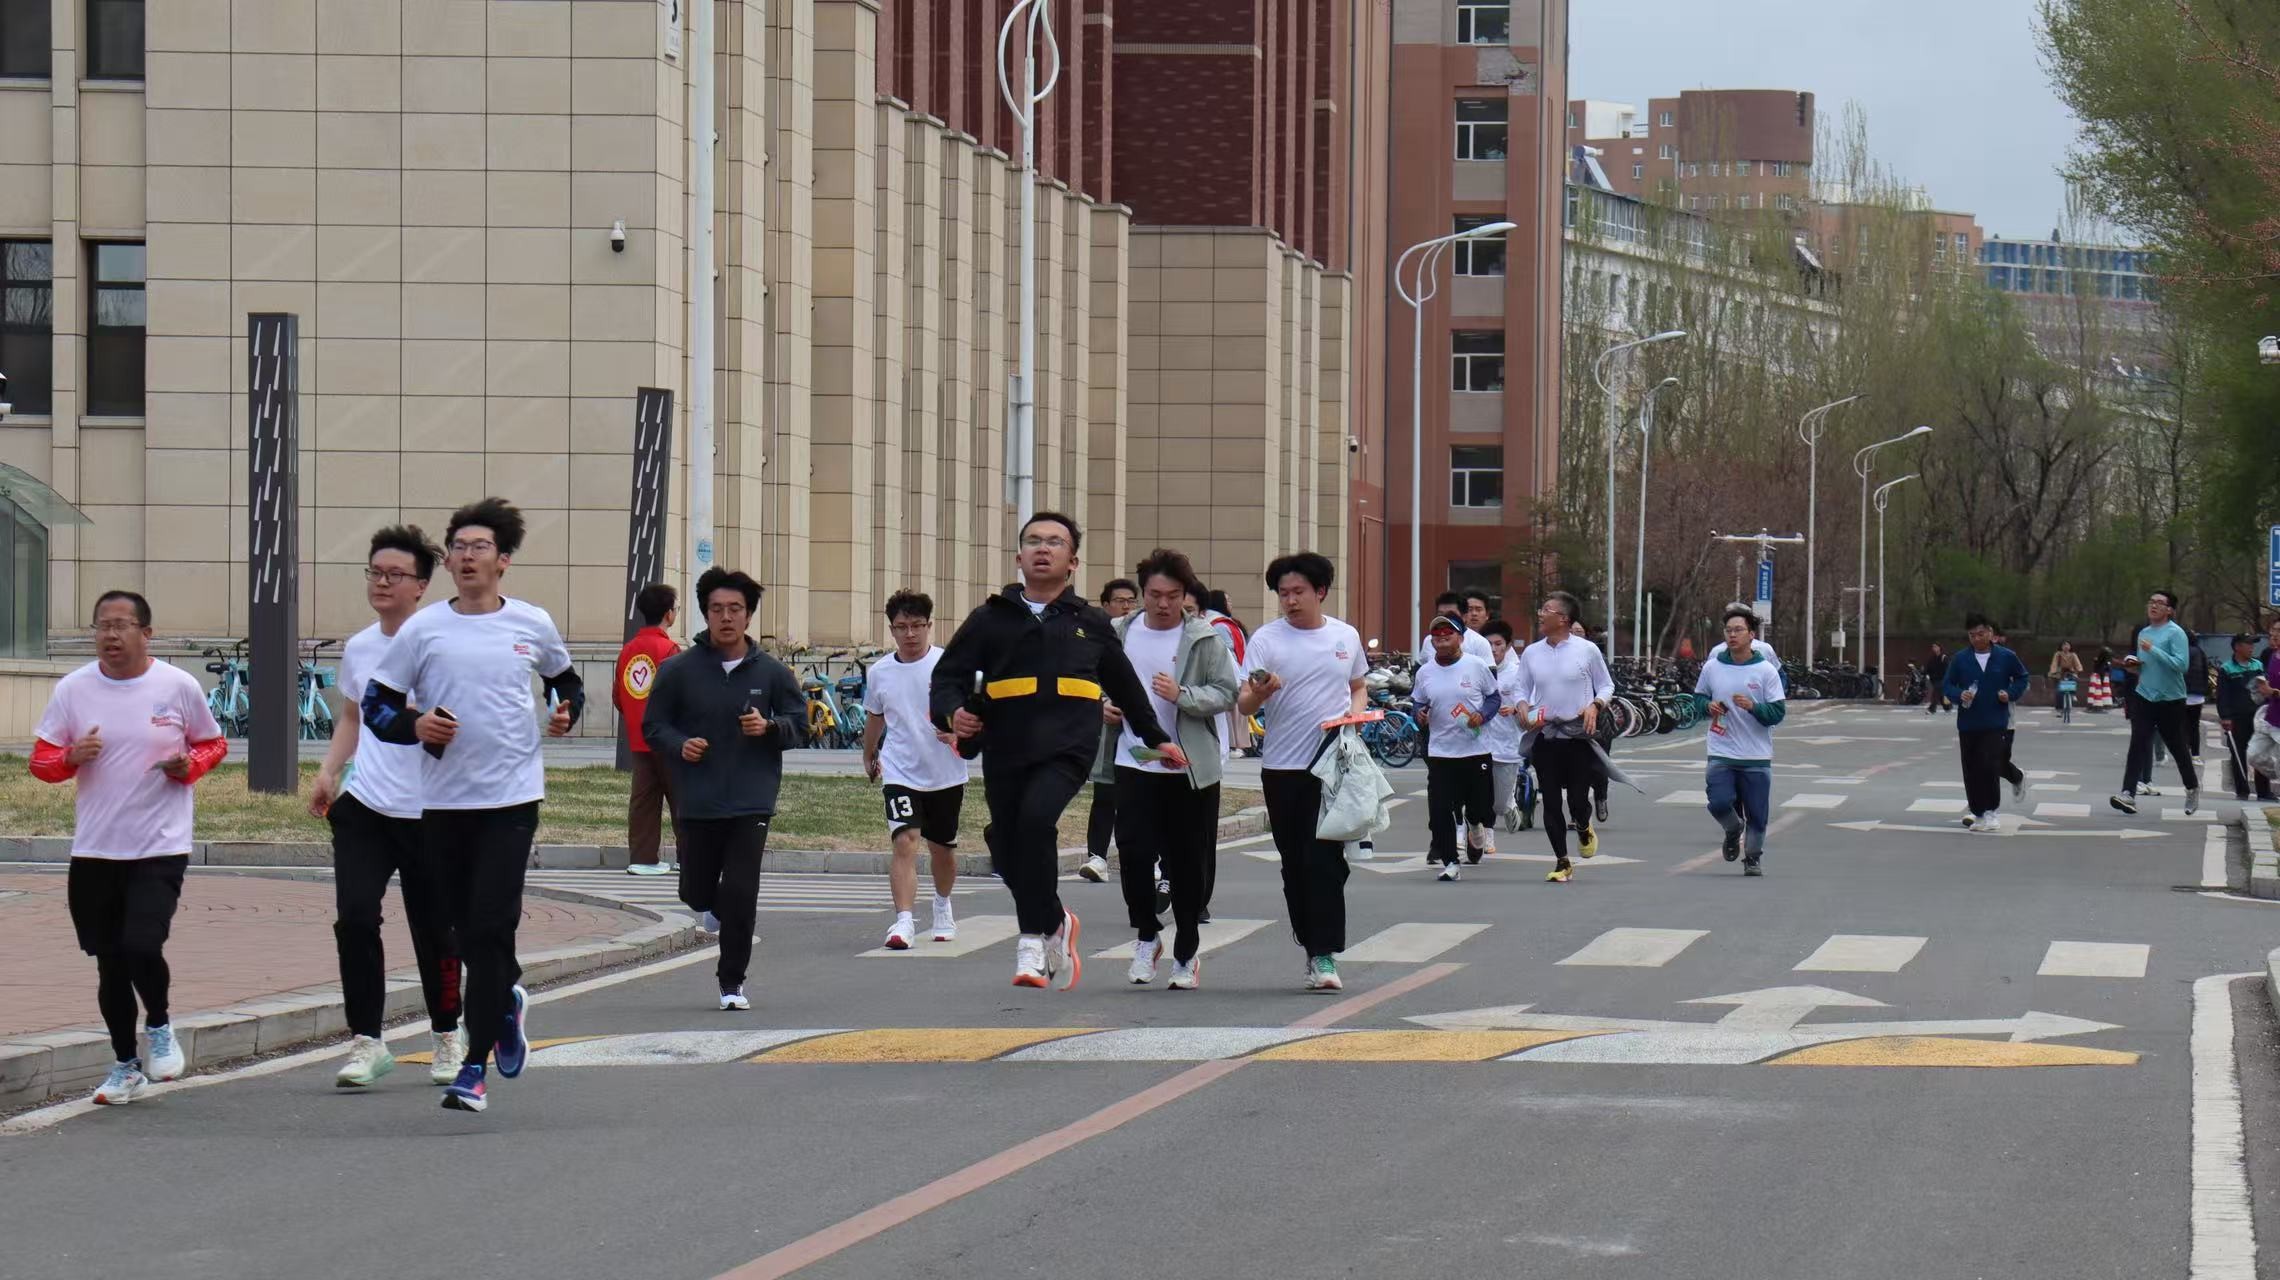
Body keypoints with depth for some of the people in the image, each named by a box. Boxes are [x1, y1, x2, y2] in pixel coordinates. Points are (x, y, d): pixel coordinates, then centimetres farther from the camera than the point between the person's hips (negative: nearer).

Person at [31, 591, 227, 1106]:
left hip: (161, 849, -3)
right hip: (93, 851, 3)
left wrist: (189, 765, -11)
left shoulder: (179, 686, -3)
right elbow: (41, 759, 5)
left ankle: (159, 1025, 13)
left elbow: (213, 744, 10)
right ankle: (126, 1067, 27)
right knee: (110, 964, 9)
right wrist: (72, 756, -16)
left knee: (142, 947, -19)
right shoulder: (73, 689, 1)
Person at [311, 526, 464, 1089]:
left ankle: (447, 1035, 27)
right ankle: (366, 1042, -6)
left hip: (429, 811, -4)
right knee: (355, 917, -12)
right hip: (363, 805, 4)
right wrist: (328, 772, 13)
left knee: (434, 930, 5)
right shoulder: (358, 648, 11)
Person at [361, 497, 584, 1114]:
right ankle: (505, 1003, 41)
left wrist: (565, 713, 2)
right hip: (443, 799, 2)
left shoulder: (533, 625, 4)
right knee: (465, 927, 10)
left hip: (512, 795, -2)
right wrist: (415, 726, -12)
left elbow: (567, 680, 23)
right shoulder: (423, 629, 2)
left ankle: (475, 1065, -9)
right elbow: (375, 704, 7)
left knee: (491, 925, -11)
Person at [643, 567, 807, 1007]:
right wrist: (679, 745, -14)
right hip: (698, 804, 1)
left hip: (752, 804, -1)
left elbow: (801, 723, 9)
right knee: (696, 891, 6)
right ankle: (713, 908, 45)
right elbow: (653, 725, 6)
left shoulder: (771, 672, 2)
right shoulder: (678, 671, 0)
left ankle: (732, 982, 5)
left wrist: (769, 727, -11)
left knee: (740, 895, -7)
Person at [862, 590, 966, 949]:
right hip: (900, 774, 0)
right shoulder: (879, 672, 2)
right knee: (905, 843, -18)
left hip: (946, 774, 0)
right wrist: (869, 759, 31)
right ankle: (903, 922, -25)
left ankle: (943, 907, 43)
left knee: (942, 848, 16)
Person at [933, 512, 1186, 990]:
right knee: (1009, 855, 3)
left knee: (1036, 817, -27)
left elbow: (1125, 686, 27)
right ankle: (1055, 923, 32)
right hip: (1005, 750, 2)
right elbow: (948, 674, 10)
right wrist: (952, 713, -10)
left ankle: (1033, 941, -20)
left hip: (1068, 748, -2)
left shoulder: (1089, 623, 15)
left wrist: (1157, 737, 32)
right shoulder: (990, 619, 11)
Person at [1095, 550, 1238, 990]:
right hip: (1133, 761, 2)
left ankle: (1186, 953, 18)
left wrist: (1182, 696, -22)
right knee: (1134, 852, -9)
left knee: (1189, 865, 5)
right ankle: (1147, 936, 13)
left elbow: (1226, 692, -7)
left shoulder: (1204, 639, -2)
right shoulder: (1119, 634, 7)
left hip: (1189, 770, -2)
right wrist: (1103, 706, -1)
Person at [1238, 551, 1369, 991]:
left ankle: (1324, 955, -11)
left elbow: (1358, 687, 22)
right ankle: (1315, 951, 18)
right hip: (1282, 768, 0)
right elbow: (1243, 704, -7)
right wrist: (1259, 694, -30)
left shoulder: (1346, 637, 8)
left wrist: (1356, 711, -1)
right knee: (1295, 864, 6)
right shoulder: (1266, 640, -1)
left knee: (1324, 860, -9)